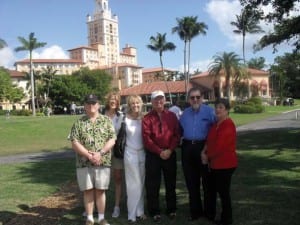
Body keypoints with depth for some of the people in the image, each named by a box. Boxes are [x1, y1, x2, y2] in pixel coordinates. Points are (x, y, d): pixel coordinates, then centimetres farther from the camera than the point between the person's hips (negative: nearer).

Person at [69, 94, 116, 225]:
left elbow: (112, 140, -4)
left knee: (100, 190, 7)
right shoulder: (78, 123, 3)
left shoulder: (106, 121, 4)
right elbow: (74, 143, -4)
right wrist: (89, 155, -15)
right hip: (84, 163, 0)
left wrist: (100, 153, -16)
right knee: (88, 191, 7)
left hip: (103, 162, 0)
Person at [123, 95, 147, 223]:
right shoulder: (125, 119, -7)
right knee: (133, 185, 2)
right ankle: (132, 214, 12)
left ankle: (139, 211, 22)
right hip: (130, 154, -3)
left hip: (142, 153, 3)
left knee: (141, 184, 10)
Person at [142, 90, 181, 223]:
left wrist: (170, 150, -12)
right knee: (152, 185, 4)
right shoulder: (147, 118, -1)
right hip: (153, 155, -2)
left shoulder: (172, 116, 5)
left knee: (170, 183, 12)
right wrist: (160, 152, -15)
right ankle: (155, 212, 17)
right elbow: (146, 139, -9)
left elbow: (177, 135, 1)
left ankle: (172, 209, 27)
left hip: (170, 154, 2)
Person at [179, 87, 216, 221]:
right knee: (191, 181, 12)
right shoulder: (185, 113, 14)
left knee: (206, 180, 7)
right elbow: (180, 130, 19)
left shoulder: (209, 111, -5)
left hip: (203, 147, -5)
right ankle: (195, 211, 26)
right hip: (187, 148, 5)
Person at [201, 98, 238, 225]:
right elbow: (209, 140, 12)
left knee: (223, 191, 2)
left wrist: (207, 156, -9)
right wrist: (204, 152, -6)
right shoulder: (216, 124, 12)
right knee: (211, 188, 20)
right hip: (215, 163, 10)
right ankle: (210, 214, 37)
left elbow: (219, 145, -24)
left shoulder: (228, 125, -19)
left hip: (225, 164, -10)